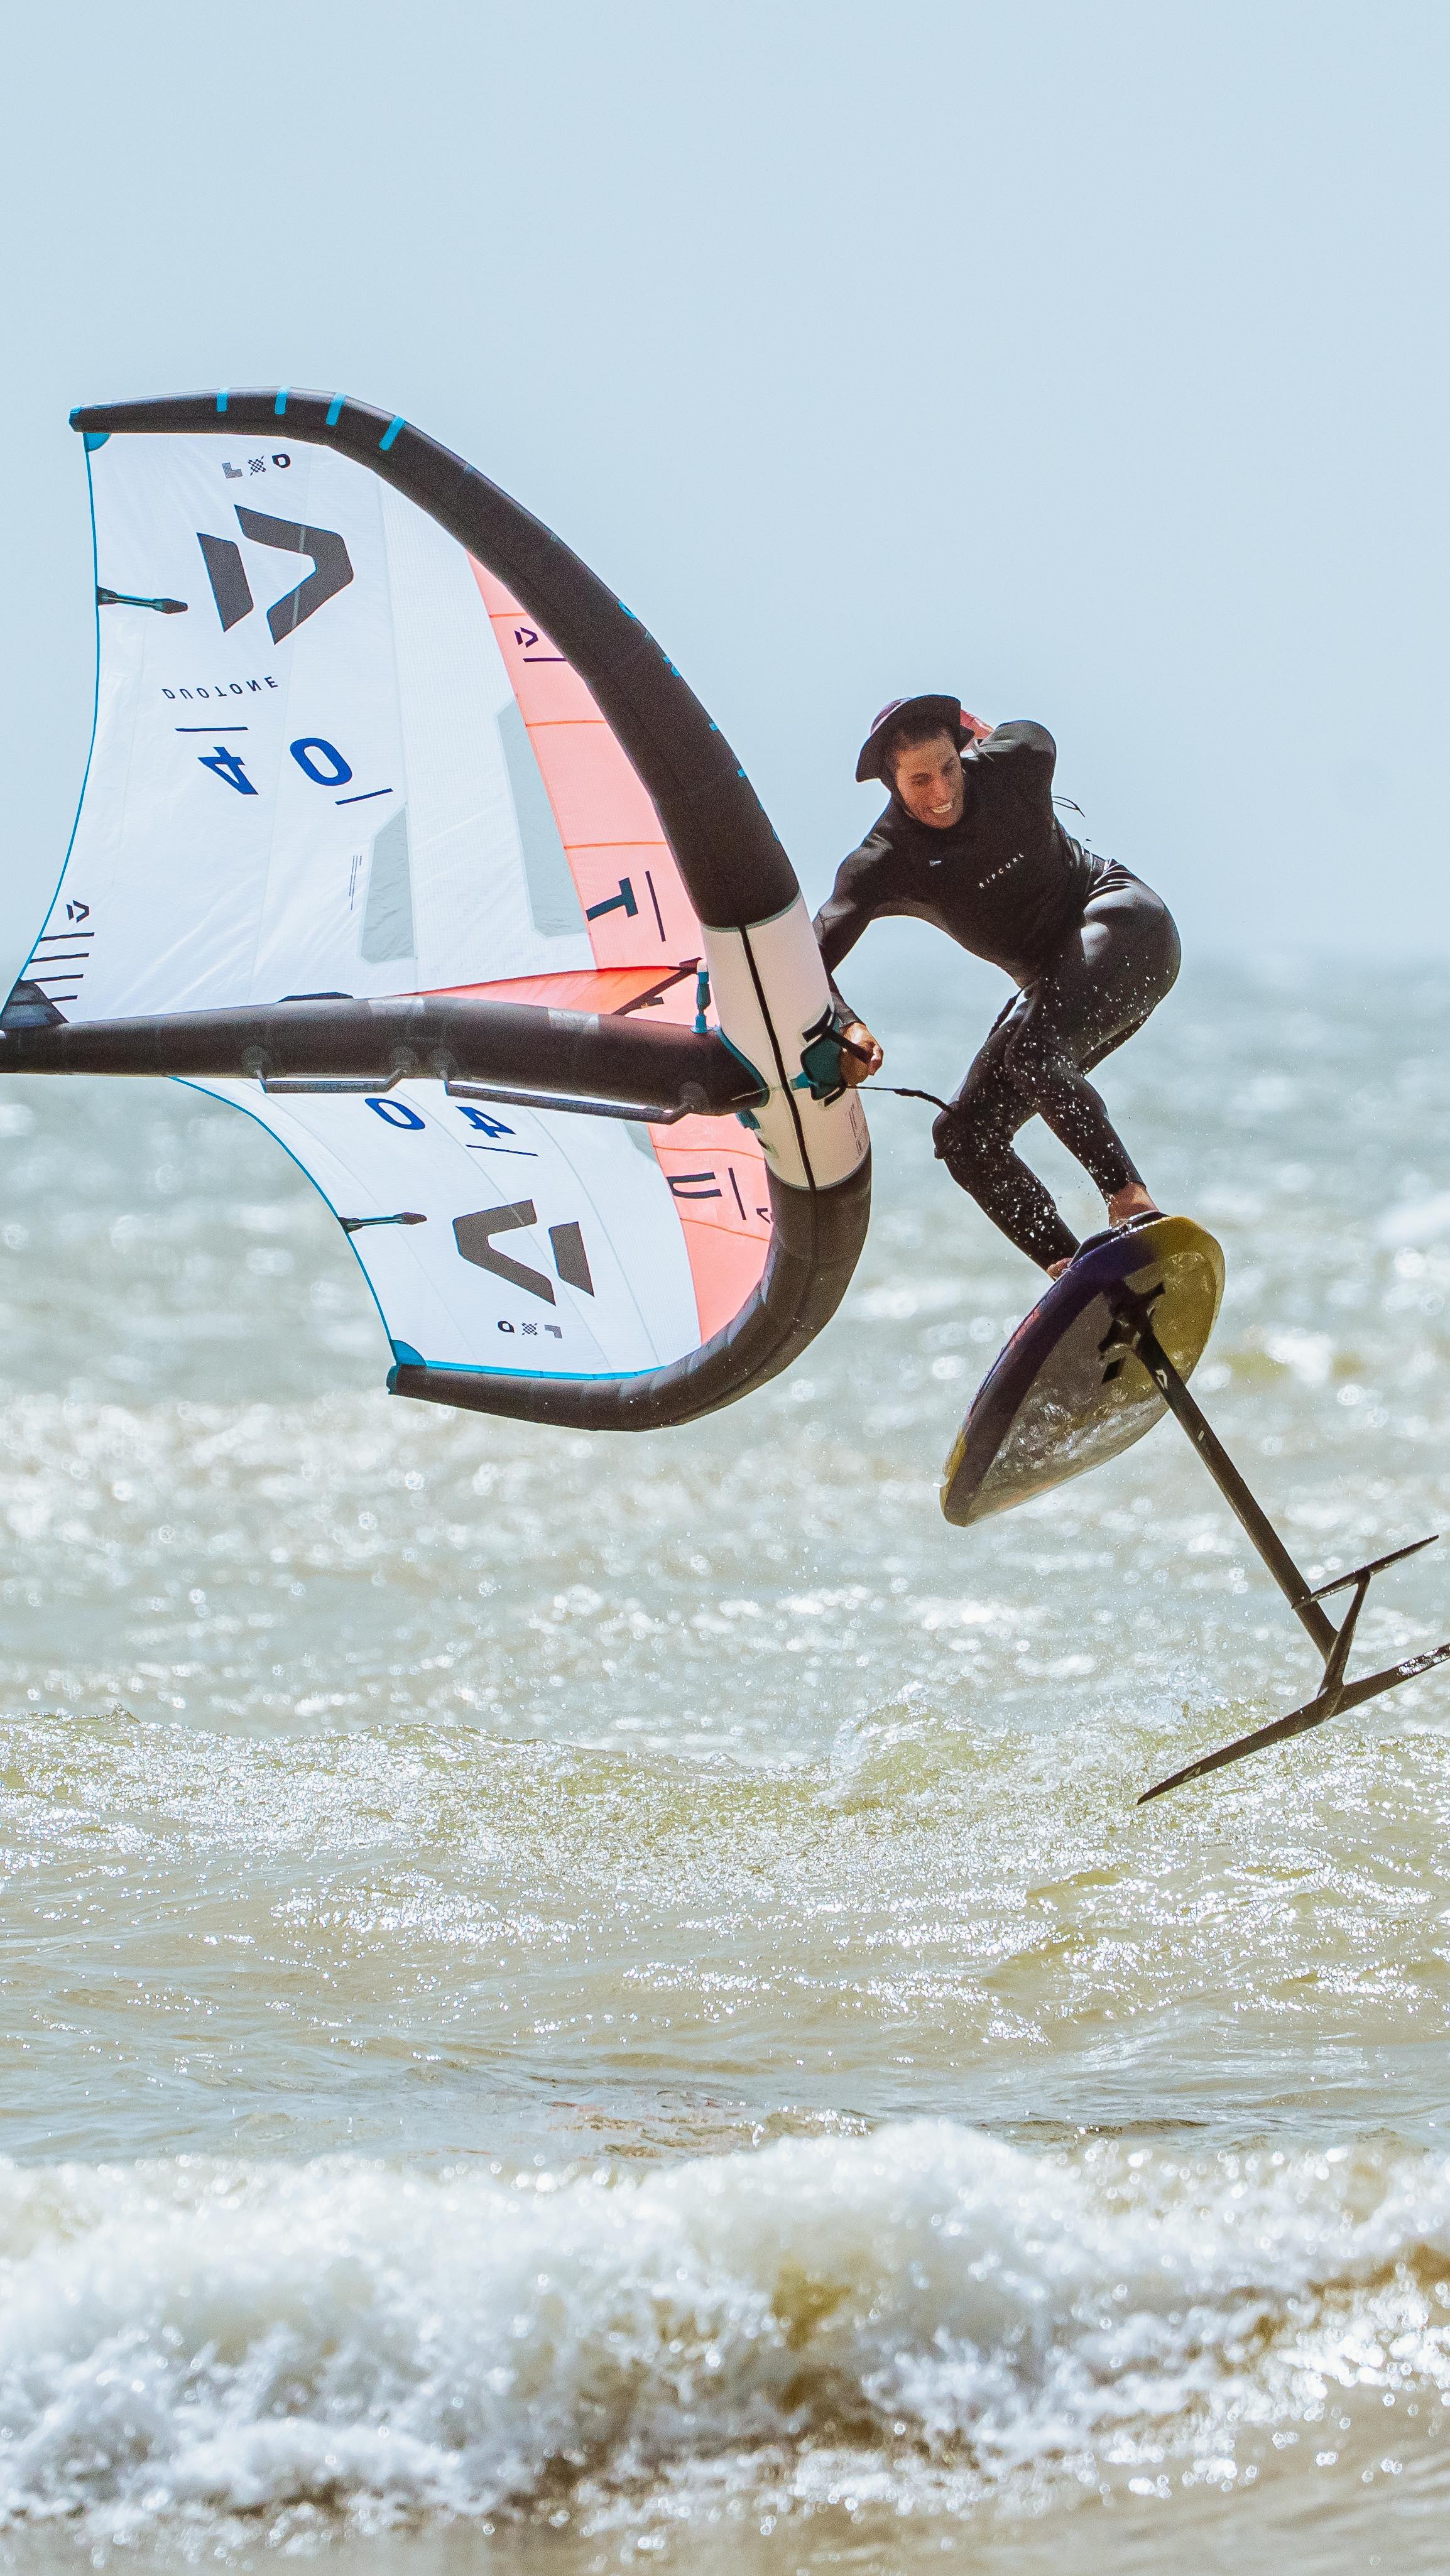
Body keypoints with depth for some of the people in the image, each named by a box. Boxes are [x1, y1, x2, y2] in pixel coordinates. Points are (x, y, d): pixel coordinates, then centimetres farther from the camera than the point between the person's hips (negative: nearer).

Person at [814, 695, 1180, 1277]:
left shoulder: (1012, 762, -15)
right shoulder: (881, 866, -14)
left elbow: (1035, 736, 12)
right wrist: (843, 1028, -43)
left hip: (1122, 924, -5)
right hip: (1050, 981, 5)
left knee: (1032, 1052, -32)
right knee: (965, 1139, -7)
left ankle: (1132, 1202, -38)